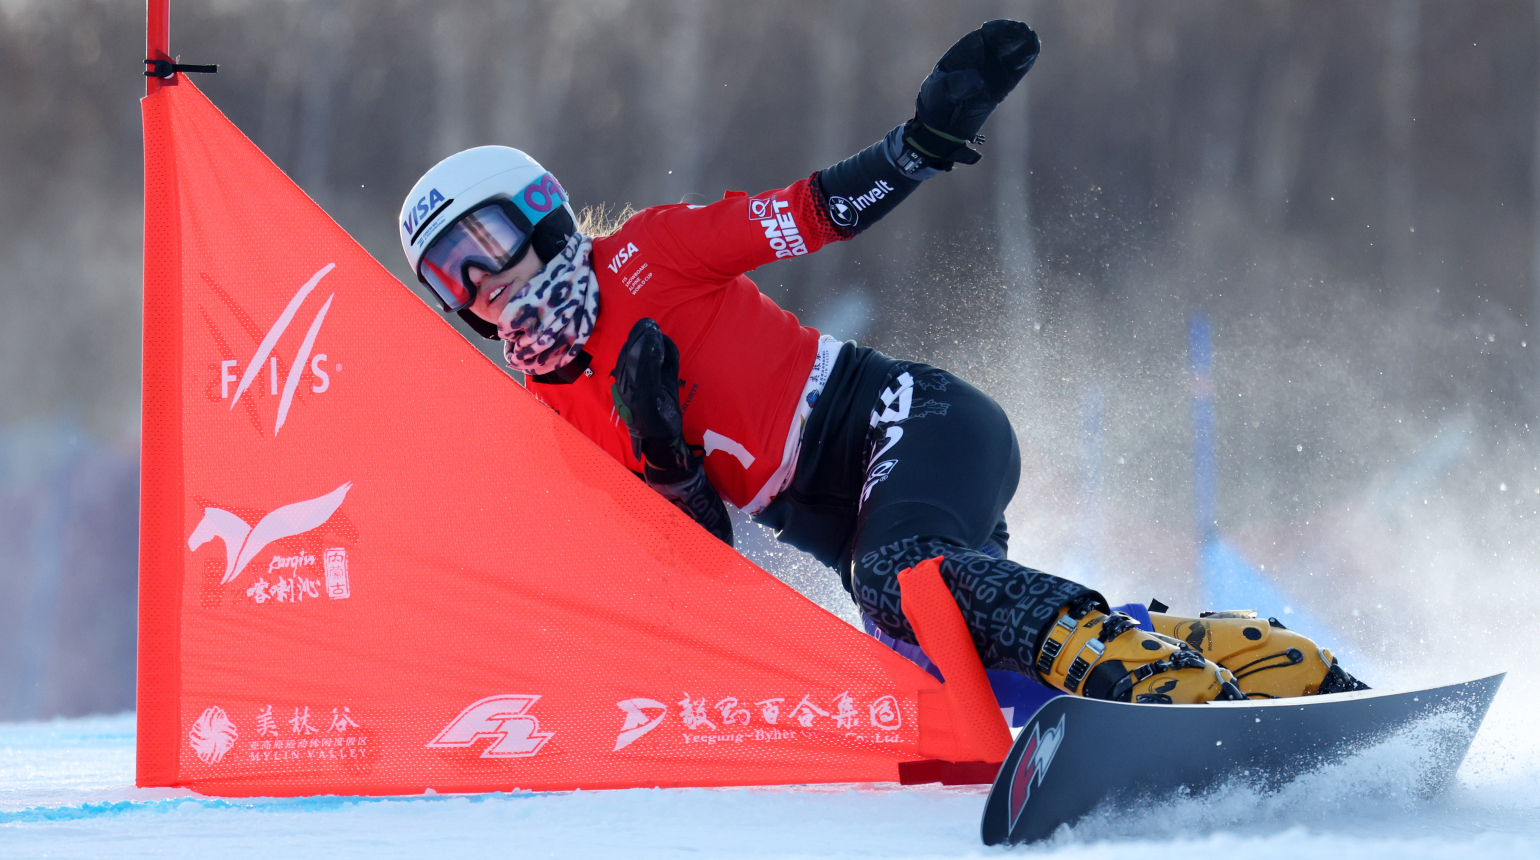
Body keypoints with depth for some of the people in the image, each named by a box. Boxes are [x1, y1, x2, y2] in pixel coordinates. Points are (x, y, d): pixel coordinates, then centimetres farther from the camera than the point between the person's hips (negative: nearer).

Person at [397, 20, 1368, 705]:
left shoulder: (641, 259, -2)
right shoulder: (552, 423, 10)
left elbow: (825, 207, -3)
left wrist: (935, 134, -20)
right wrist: (661, 450, -13)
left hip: (910, 420, -5)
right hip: (841, 518, 6)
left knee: (902, 574, -35)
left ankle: (1169, 681, -45)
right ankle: (1271, 664, -16)